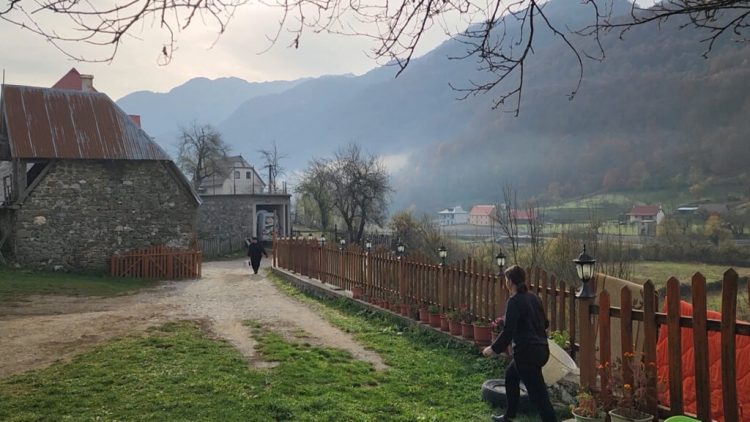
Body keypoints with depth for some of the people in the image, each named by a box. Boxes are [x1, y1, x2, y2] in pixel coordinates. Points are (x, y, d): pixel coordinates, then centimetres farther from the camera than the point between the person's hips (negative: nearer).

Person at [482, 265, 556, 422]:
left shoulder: (514, 301, -15)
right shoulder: (534, 298, 7)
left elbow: (508, 331, -20)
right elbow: (545, 323, 18)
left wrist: (493, 349, -7)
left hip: (527, 352, -9)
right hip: (542, 349, 9)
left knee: (538, 393, -4)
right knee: (510, 375, 27)